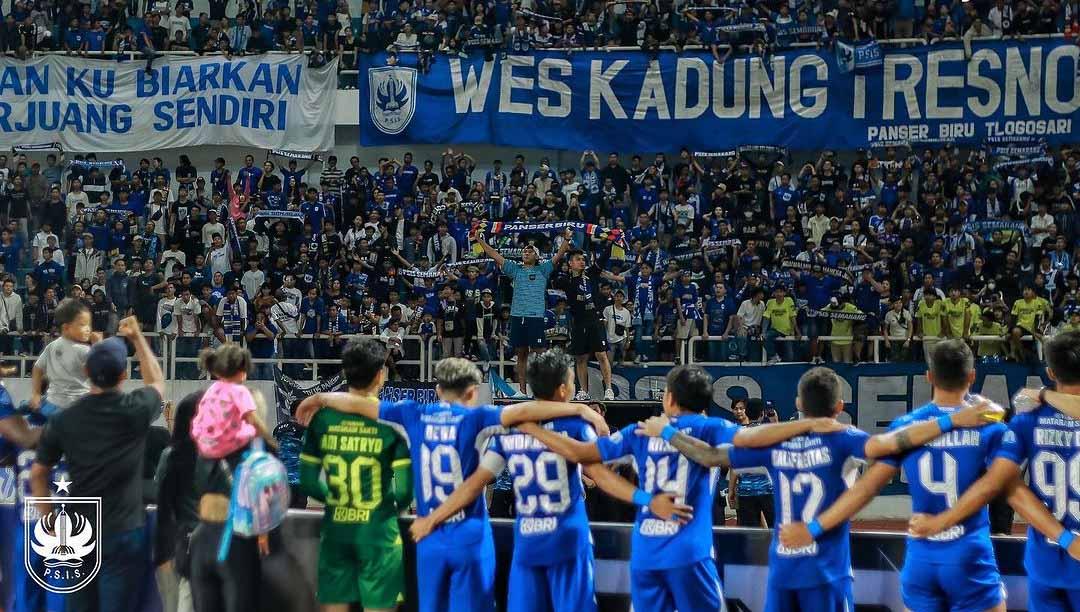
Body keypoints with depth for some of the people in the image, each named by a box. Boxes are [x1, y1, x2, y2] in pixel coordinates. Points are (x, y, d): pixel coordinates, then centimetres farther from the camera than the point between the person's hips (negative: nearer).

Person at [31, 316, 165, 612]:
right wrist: (137, 337, 21)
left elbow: (37, 474, 6)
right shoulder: (134, 410, -9)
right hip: (125, 532, -3)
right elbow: (156, 381, 14)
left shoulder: (63, 419, -2)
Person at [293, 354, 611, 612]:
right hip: (471, 539, -4)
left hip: (430, 541, 4)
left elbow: (356, 404, 9)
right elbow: (523, 411, -23)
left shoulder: (414, 415, 2)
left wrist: (319, 398, 26)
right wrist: (579, 409, -24)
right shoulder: (475, 419, -9)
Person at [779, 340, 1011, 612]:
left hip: (921, 559, 3)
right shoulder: (988, 426, -5)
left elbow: (866, 488, 1)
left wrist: (813, 528, 7)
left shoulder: (905, 426, 2)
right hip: (970, 558, -3)